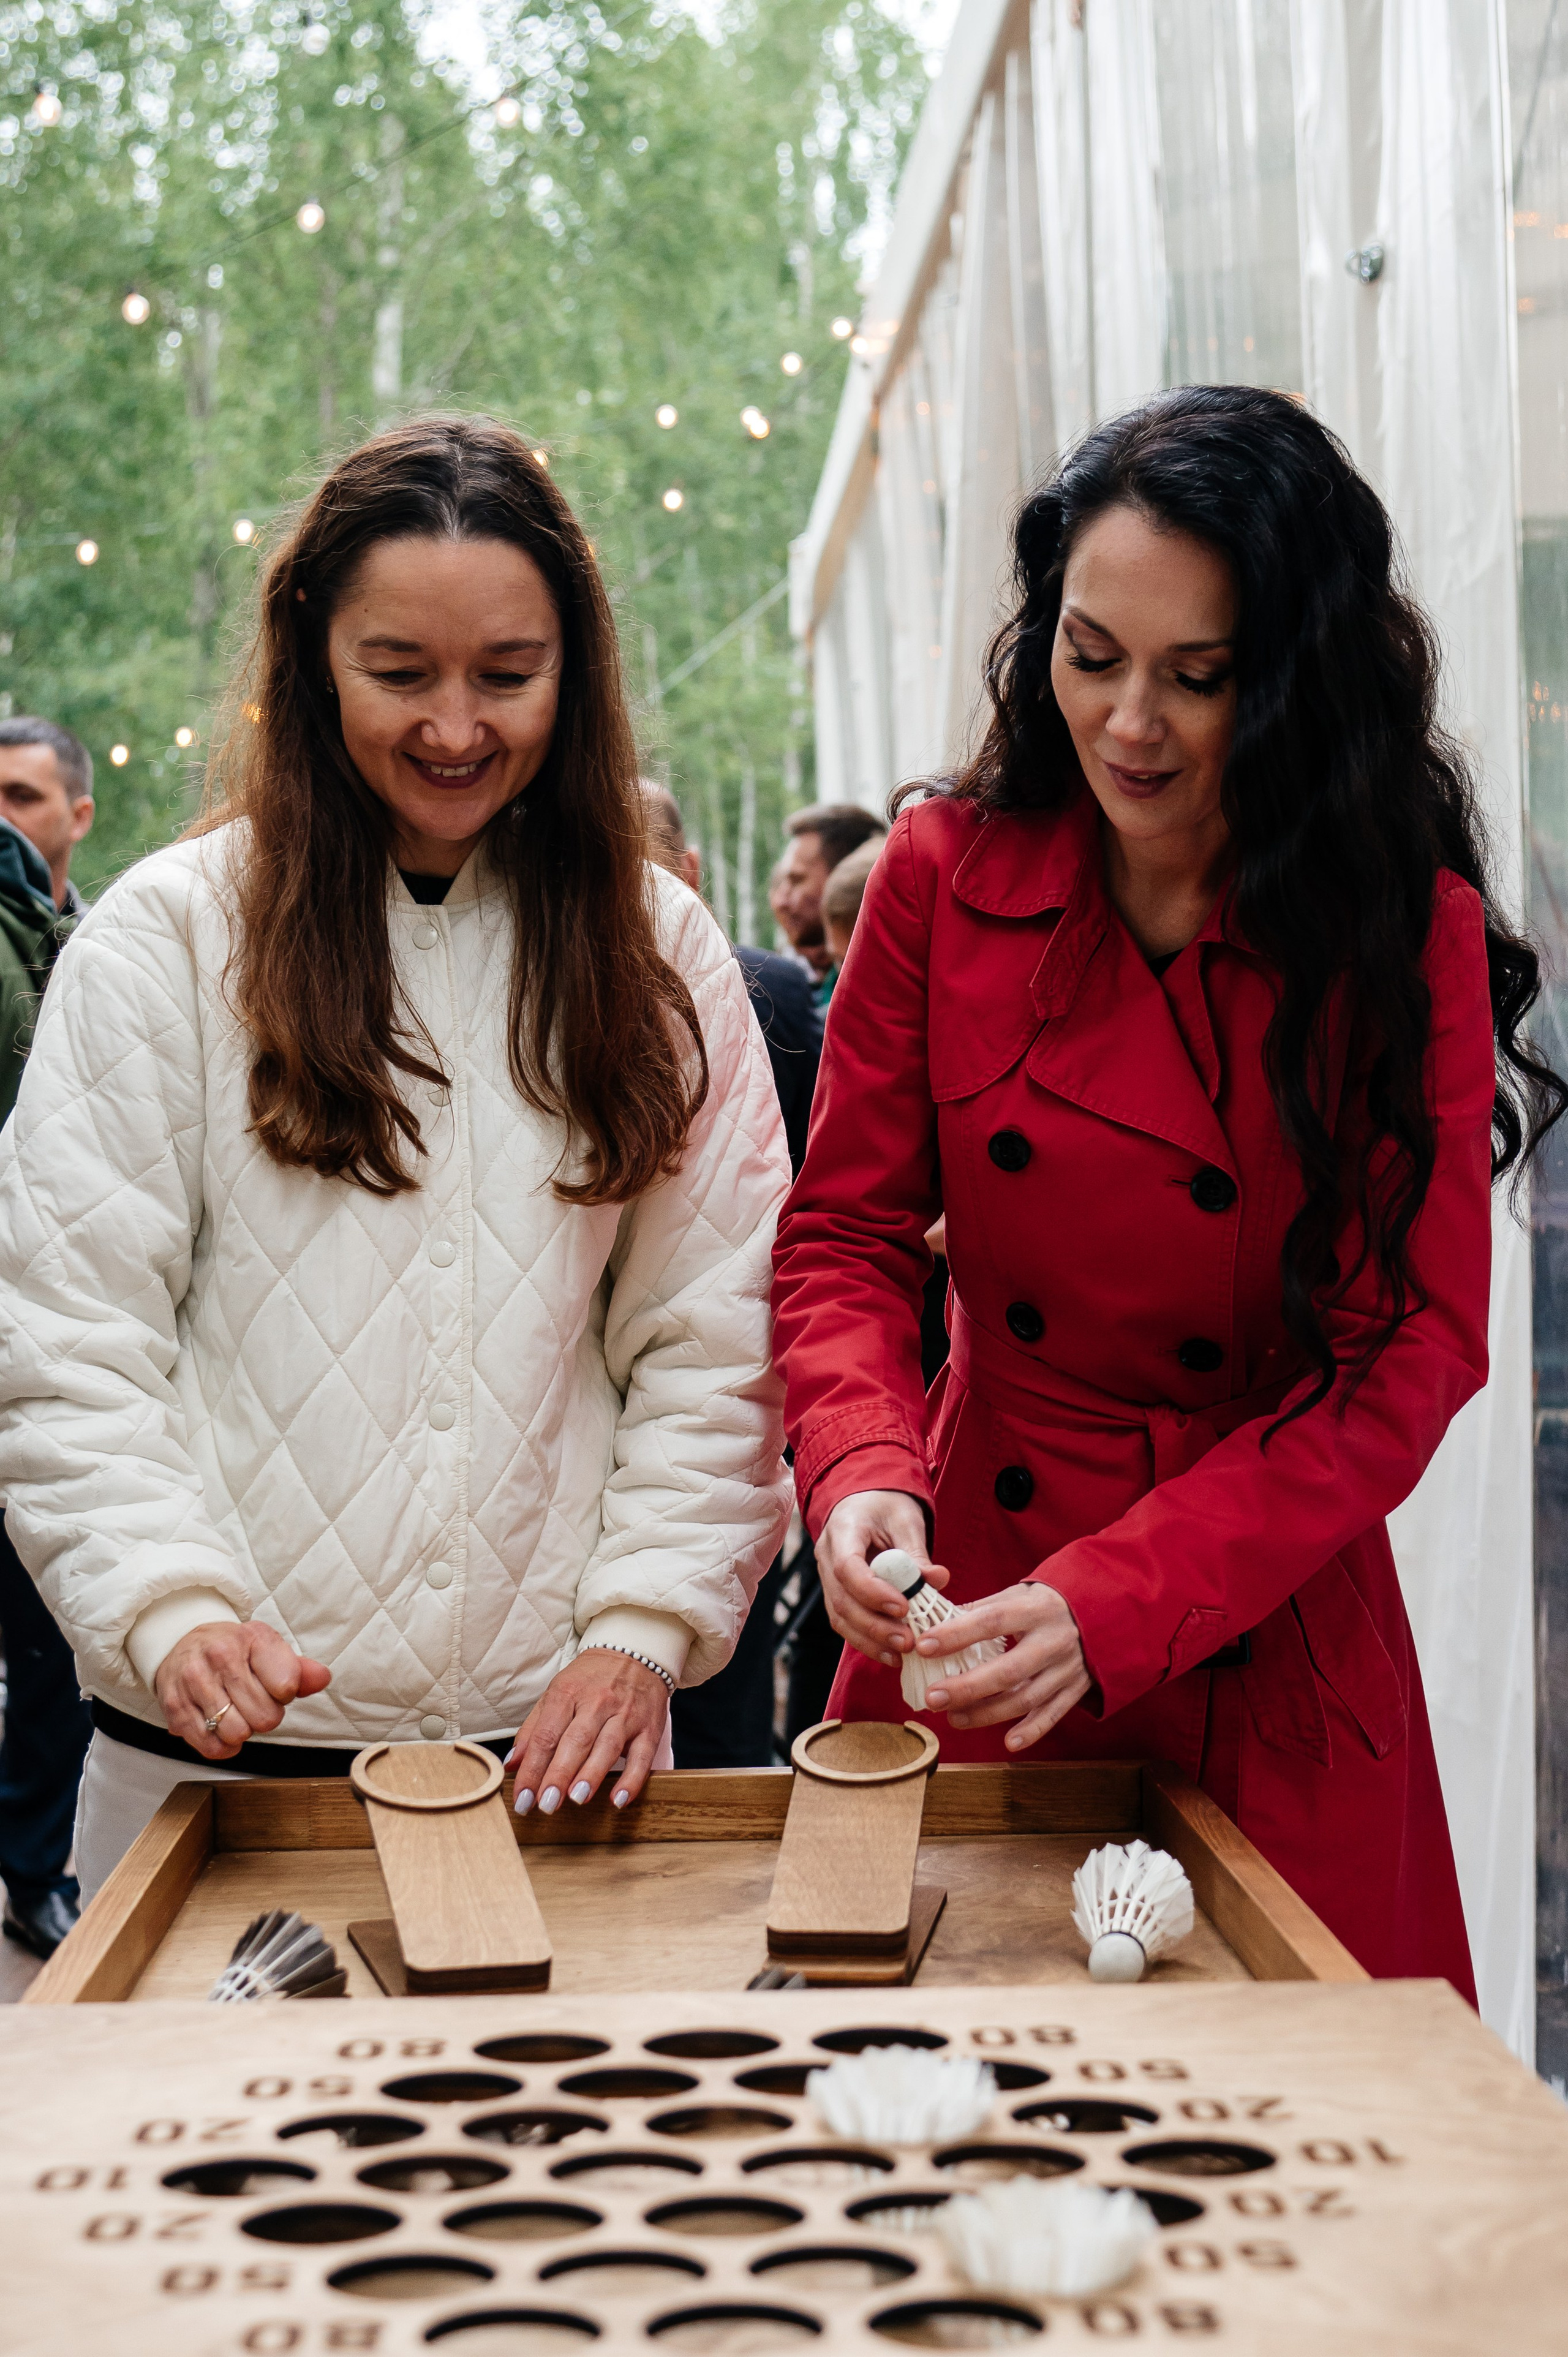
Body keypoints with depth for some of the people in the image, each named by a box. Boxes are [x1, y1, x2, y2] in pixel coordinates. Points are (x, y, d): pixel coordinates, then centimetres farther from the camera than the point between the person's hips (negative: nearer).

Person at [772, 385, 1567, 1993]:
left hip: (1272, 1674, -1)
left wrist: (1113, 1602, -23)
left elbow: (1408, 1356, -12)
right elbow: (846, 1234, 0)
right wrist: (862, 1472, -21)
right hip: (971, 1622, 2)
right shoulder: (947, 876, -4)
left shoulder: (1410, 931, -9)